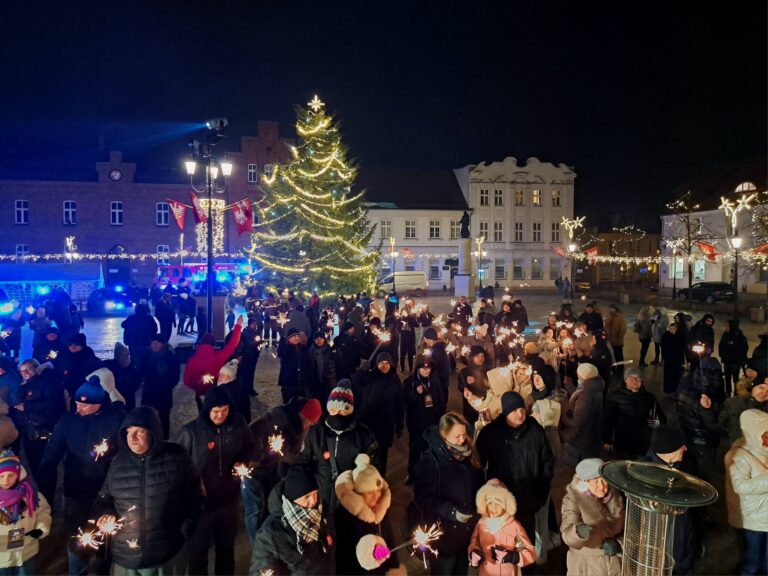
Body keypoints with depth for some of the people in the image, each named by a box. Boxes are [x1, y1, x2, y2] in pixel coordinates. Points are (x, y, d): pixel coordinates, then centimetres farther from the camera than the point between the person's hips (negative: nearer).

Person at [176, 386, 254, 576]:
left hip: (229, 497, 3)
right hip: (200, 498, -3)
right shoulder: (191, 431, -20)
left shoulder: (239, 425, -12)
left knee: (226, 544, 24)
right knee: (197, 547, 16)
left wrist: (241, 462, -11)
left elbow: (249, 448, 7)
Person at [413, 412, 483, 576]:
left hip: (467, 528, 6)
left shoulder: (467, 453, -1)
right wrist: (451, 512, -28)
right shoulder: (431, 459, -20)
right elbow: (424, 498, -21)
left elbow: (478, 484, 13)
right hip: (444, 532, -6)